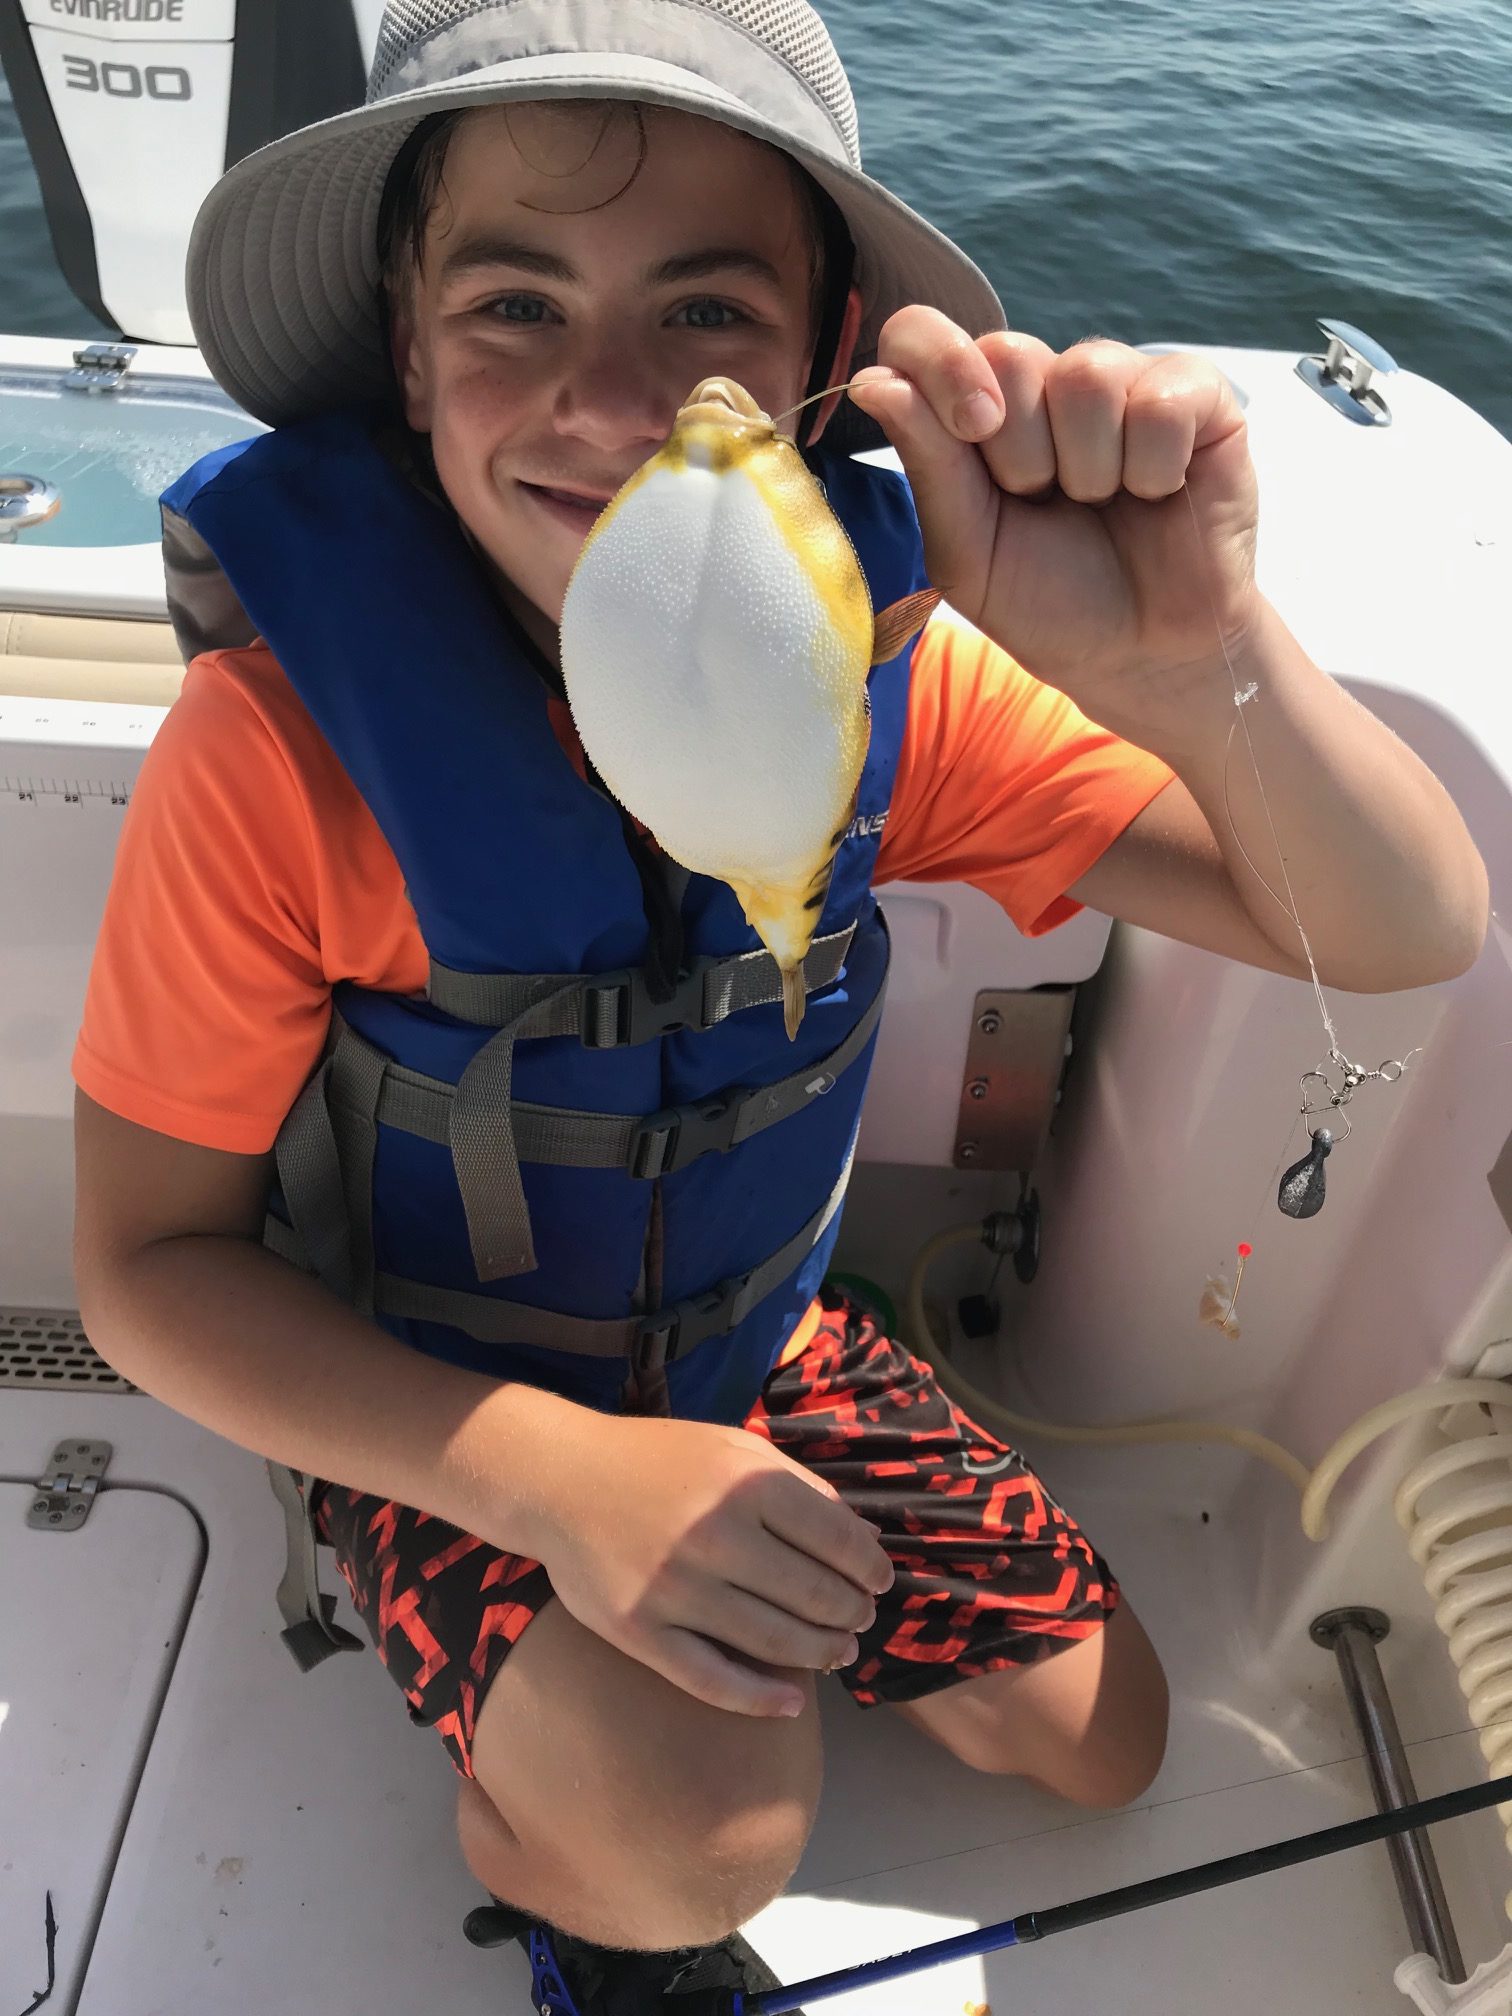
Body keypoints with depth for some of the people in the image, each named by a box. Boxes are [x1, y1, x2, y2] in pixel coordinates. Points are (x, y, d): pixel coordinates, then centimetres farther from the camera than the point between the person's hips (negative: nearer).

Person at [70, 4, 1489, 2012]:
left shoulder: (873, 671, -17)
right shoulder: (277, 744, -27)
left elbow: (1414, 938, -19)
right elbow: (148, 1262, -17)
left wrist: (1194, 657, -41)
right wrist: (556, 1476, -32)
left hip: (760, 1353, 4)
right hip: (437, 1413, -3)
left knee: (1099, 1738, 9)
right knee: (703, 1829, -27)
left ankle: (661, 1666, 30)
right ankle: (523, 1825, 11)